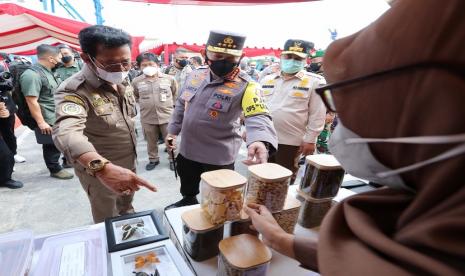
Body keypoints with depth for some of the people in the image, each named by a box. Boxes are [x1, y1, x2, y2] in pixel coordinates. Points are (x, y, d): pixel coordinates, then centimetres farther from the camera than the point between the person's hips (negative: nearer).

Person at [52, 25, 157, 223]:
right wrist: (103, 167, -64)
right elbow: (66, 133, -47)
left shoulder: (123, 81, -3)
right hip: (98, 171, -6)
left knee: (126, 207, 29)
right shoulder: (74, 91, -28)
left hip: (128, 163, 7)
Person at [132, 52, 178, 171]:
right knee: (151, 142, 16)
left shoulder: (169, 79, -4)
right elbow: (135, 96, 15)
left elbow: (176, 94, 11)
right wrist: (144, 104, 7)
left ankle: (172, 159, 29)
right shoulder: (136, 81, -3)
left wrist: (171, 104, 7)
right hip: (147, 117, 1)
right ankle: (153, 159, 36)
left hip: (167, 116, -1)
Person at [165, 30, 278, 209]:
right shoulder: (195, 75, -1)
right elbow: (181, 105, 12)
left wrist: (260, 141, -53)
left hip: (218, 158, -5)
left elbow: (258, 117, -33)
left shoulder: (245, 85, -19)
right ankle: (188, 201, 61)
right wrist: (173, 130, 13)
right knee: (187, 189, 31)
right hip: (187, 151, 6)